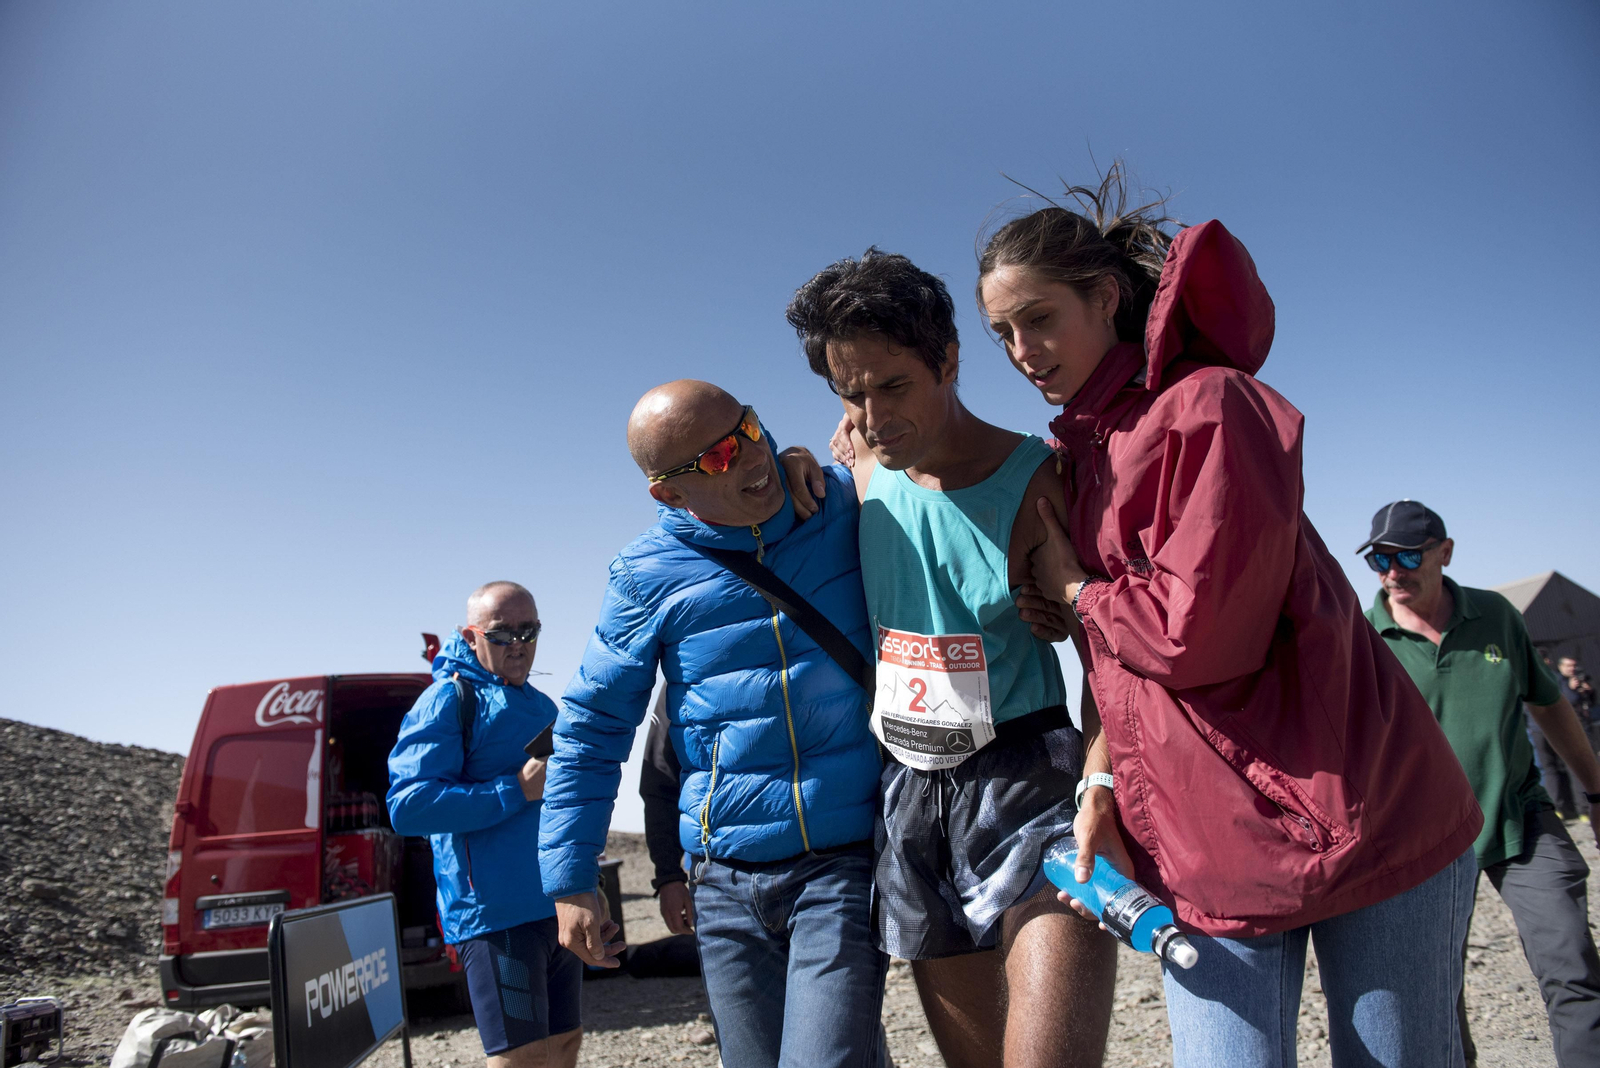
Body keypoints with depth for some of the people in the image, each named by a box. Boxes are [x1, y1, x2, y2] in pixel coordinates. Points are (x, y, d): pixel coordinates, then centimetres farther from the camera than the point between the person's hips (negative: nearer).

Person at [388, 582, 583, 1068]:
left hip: (557, 907, 8)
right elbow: (408, 806, -18)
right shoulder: (447, 700, -7)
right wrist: (515, 791, -20)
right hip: (496, 913, -8)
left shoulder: (543, 707, 18)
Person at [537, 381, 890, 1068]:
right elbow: (590, 730, 5)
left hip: (845, 860, -1)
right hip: (725, 882, 2)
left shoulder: (847, 504, -4)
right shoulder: (648, 576, -4)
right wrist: (570, 881, 4)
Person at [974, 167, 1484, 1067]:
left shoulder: (1206, 405, -13)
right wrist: (1109, 783, -1)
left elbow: (1202, 631, -22)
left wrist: (1074, 588, -6)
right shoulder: (1082, 448, 12)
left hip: (1357, 822, -6)